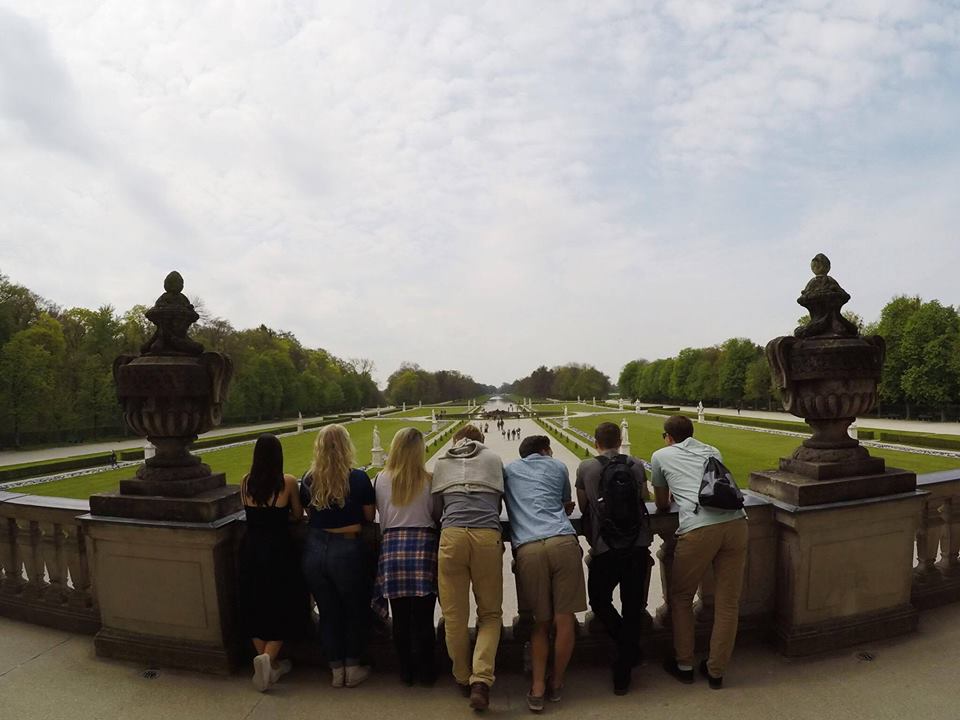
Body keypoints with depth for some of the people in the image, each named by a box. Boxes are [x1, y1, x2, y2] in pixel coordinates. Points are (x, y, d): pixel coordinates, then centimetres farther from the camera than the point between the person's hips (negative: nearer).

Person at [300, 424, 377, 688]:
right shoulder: (358, 478, -12)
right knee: (356, 609, 18)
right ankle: (353, 668, 26)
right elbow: (369, 516, -4)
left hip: (315, 550, 3)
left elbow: (308, 512, 8)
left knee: (328, 612, 17)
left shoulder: (308, 480, -3)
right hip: (347, 550, -3)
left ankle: (336, 669, 27)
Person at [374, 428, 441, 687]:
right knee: (423, 616, 8)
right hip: (423, 546, -1)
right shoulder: (428, 480, -4)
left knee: (400, 617, 11)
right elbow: (438, 514, 4)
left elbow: (380, 516, 9)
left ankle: (406, 671, 23)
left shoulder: (380, 480, 0)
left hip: (392, 547, 2)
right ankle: (425, 672, 18)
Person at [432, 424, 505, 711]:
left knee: (454, 615, 11)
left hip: (451, 534, 0)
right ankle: (481, 678, -4)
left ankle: (463, 678, 23)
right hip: (488, 535, 0)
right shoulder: (494, 458, 21)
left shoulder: (441, 462, 21)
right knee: (490, 613, 12)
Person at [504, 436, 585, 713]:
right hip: (563, 542, -1)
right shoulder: (558, 466, 23)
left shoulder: (508, 469, 25)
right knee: (564, 619, 10)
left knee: (541, 622, 14)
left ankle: (537, 688, 11)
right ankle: (556, 683, 21)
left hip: (527, 548, 1)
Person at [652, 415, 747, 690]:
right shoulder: (713, 451, 27)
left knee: (680, 598, 17)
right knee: (728, 603, 14)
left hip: (698, 529, -4)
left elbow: (662, 505, 27)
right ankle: (716, 672, 25)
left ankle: (684, 665, 27)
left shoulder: (661, 456, 17)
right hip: (735, 522, 4)